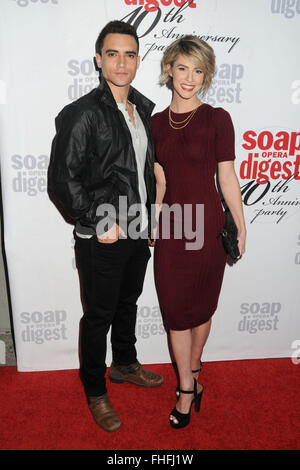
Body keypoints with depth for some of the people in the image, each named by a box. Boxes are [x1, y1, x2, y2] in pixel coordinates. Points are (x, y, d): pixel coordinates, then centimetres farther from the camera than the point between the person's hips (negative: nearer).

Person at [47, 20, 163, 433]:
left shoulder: (144, 109, 7)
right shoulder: (81, 114, -15)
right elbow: (61, 181, -17)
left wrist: (151, 219, 11)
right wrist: (100, 224, -17)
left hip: (138, 234, 7)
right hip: (102, 240, -6)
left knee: (128, 304, 23)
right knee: (99, 316, 10)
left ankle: (124, 364, 48)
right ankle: (95, 391, 32)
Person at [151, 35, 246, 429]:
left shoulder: (217, 119, -5)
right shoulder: (156, 122, 6)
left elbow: (227, 178, -3)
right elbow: (160, 181, 9)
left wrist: (241, 228, 0)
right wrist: (153, 222, 10)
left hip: (207, 226, -3)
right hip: (170, 229, 3)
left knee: (202, 307, 12)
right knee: (175, 310, 7)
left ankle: (191, 368, 39)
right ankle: (188, 387, 27)